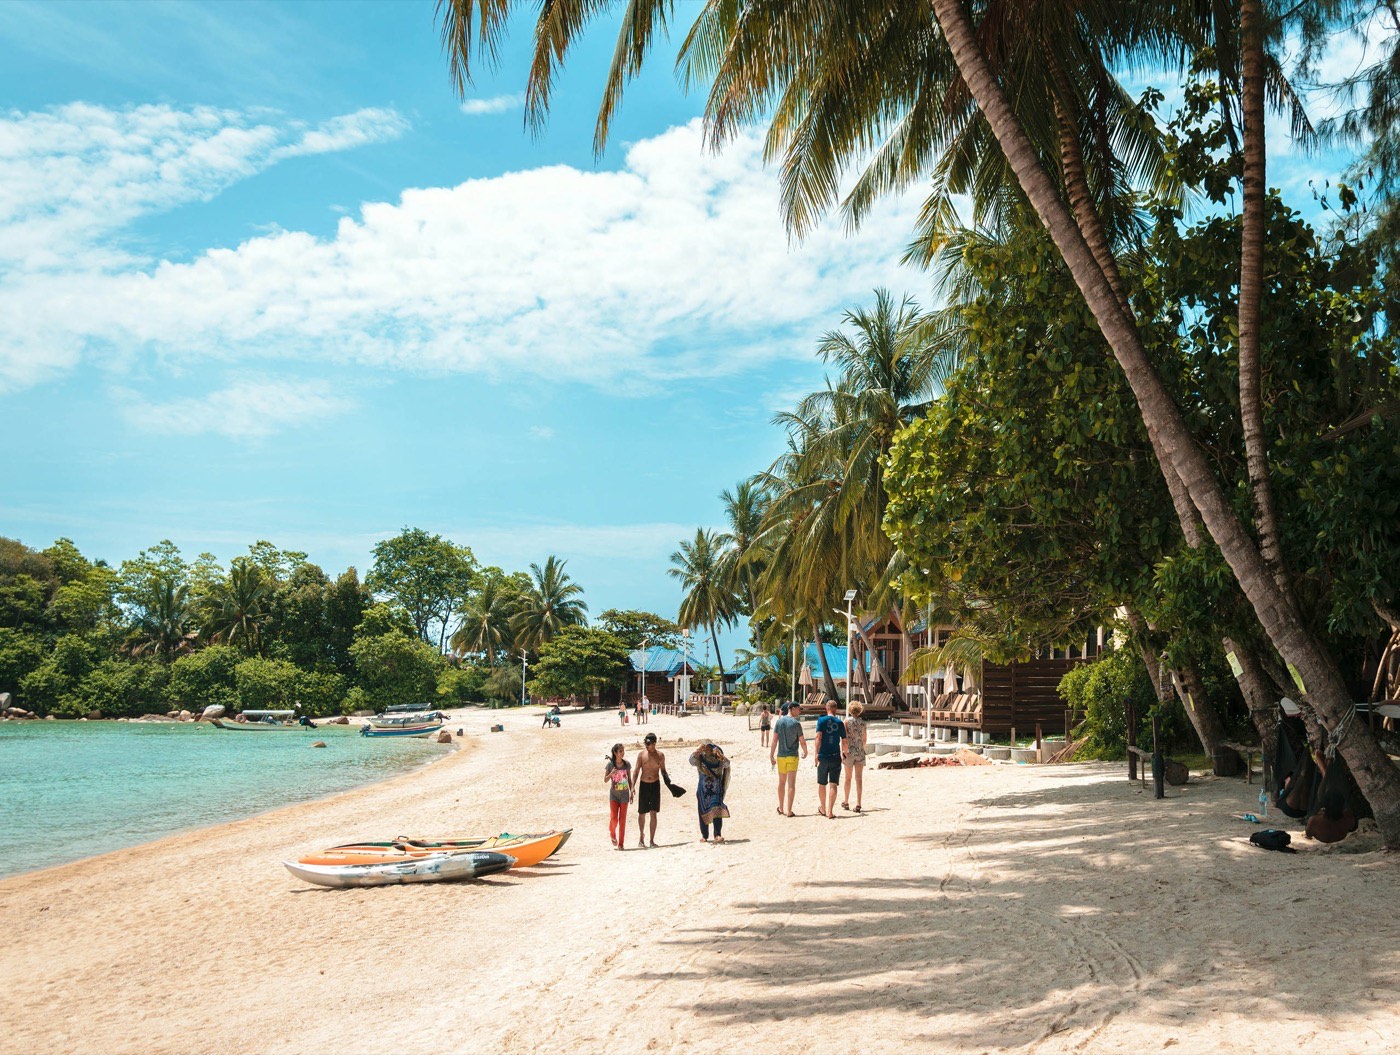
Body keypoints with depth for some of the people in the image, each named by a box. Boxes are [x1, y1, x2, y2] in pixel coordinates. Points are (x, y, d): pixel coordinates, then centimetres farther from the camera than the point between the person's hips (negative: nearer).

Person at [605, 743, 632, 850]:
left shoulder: (627, 764, 0)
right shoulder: (610, 764, -5)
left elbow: (629, 780, 9)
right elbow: (605, 780, -1)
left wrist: (631, 792, 6)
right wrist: (611, 774, -20)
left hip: (624, 794, 1)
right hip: (614, 794, -1)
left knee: (622, 820, 2)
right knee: (614, 818, -7)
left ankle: (621, 843, 8)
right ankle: (612, 835, 25)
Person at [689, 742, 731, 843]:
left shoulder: (718, 759, 2)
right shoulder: (700, 759, 2)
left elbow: (726, 764, -15)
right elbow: (692, 760, -17)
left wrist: (720, 754, -31)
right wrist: (699, 749, -28)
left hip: (716, 790, -1)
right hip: (703, 791, 1)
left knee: (717, 811, -14)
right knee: (703, 812, 3)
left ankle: (718, 835, -14)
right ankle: (704, 835, 13)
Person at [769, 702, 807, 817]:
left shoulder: (779, 722, 0)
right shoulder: (796, 723, -10)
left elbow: (774, 740, -2)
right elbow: (802, 742, -6)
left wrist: (771, 756, 2)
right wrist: (805, 752, 13)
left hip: (781, 756, 4)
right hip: (793, 756, -4)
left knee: (781, 782, 16)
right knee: (791, 783, -1)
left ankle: (781, 808, 26)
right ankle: (788, 810, -4)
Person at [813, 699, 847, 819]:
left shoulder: (821, 720, -3)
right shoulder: (840, 723, 2)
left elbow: (818, 737, -12)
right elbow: (844, 741, 7)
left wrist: (817, 754, -11)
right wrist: (844, 753, 25)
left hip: (823, 756, 0)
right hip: (835, 757, 0)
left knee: (822, 784, 14)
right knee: (833, 785, 0)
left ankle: (823, 809, 28)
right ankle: (830, 812, -8)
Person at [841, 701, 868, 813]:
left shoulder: (847, 721, -5)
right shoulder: (862, 722, 3)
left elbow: (844, 738, -11)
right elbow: (864, 739, 10)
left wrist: (844, 751, -7)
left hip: (849, 752, -1)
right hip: (860, 752, 1)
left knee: (848, 778, 11)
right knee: (858, 778, 1)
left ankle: (846, 802, 22)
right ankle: (858, 804, -5)